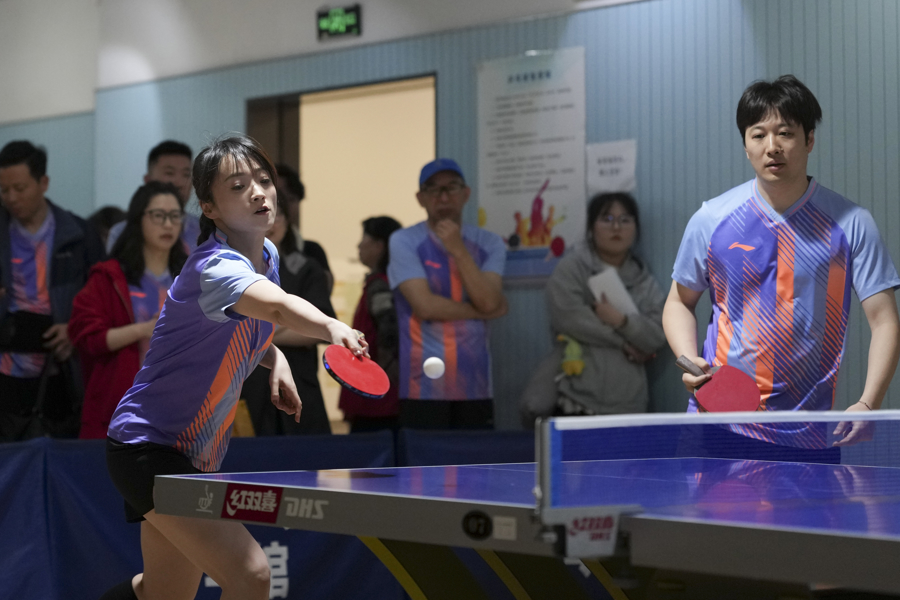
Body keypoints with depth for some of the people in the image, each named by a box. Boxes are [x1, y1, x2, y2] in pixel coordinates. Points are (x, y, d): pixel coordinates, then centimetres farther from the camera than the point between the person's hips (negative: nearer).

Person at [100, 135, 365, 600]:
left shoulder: (267, 256, 4)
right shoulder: (214, 268, -25)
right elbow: (278, 307, -47)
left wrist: (277, 361, 4)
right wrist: (333, 327, -66)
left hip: (194, 454, 10)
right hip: (145, 444, -10)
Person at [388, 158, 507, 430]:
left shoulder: (489, 244, 9)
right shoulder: (404, 242, 0)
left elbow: (490, 301, -7)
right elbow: (424, 305, -11)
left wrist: (458, 250, -12)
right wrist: (482, 310, -3)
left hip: (475, 386, 3)